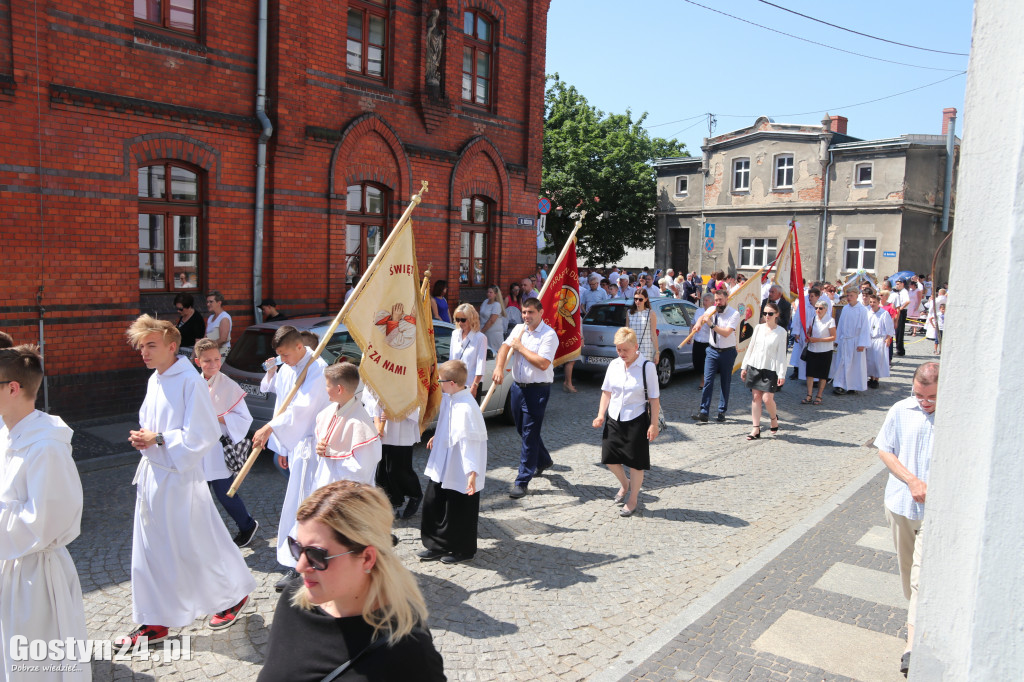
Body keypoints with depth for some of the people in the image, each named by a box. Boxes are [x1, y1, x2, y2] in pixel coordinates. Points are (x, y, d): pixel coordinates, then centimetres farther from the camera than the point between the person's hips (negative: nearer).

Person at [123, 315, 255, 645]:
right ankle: (154, 620, 27)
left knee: (199, 544, 5)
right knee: (150, 550, 13)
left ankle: (235, 594, 28)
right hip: (151, 474, 8)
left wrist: (158, 439, -16)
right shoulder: (154, 380, 9)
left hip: (181, 477, -8)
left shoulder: (190, 381, -18)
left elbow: (204, 435, -21)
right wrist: (142, 438, 1)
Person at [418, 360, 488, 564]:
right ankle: (437, 546, 33)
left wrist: (472, 472, -32)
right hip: (442, 467, 9)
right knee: (432, 504, 16)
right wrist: (437, 437, 36)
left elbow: (471, 441, -29)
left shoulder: (466, 407, -27)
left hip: (460, 472, -9)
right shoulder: (448, 399, 1)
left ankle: (463, 551, 28)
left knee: (459, 511, 8)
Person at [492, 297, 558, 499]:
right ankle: (543, 460, 44)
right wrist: (499, 367, -21)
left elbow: (543, 363, -21)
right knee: (522, 430, 19)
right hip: (518, 387, 7)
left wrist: (520, 347, -13)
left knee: (530, 434, -4)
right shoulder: (519, 329, 10)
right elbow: (504, 347, -2)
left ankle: (522, 481, 2)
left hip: (537, 390, -7)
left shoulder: (549, 335, -12)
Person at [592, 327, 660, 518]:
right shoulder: (614, 365, 1)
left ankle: (633, 499, 25)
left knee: (635, 462, 5)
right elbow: (606, 392, 10)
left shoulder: (647, 367, -12)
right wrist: (601, 414, 0)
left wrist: (654, 424, -11)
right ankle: (625, 484, 38)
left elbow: (654, 399, -9)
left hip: (636, 420, -5)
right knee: (610, 458, 8)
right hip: (614, 419, 5)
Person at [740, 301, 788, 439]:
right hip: (755, 366, 4)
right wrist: (744, 367, 11)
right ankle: (756, 429, 8)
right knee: (756, 397, 4)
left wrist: (781, 374, -9)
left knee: (767, 399, -8)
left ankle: (774, 418, 24)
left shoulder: (781, 332, -3)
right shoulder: (758, 328, 8)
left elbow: (781, 354, -4)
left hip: (770, 369, -4)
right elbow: (751, 348, 12)